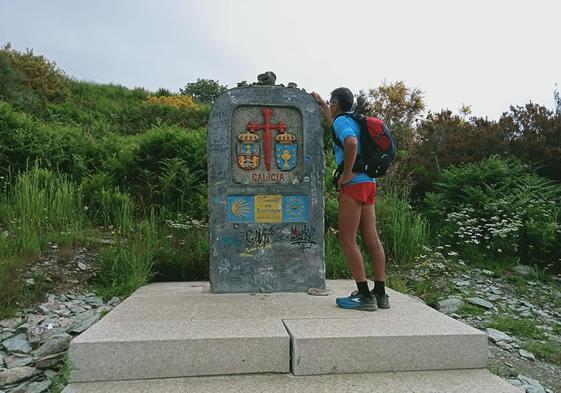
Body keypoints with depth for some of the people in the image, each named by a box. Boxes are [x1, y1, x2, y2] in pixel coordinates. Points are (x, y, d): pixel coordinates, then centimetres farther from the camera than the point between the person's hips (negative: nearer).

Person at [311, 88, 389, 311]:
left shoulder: (342, 121, -6)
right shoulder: (352, 121, 22)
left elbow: (351, 143, -28)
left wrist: (347, 174, -20)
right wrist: (321, 104, 55)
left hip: (354, 184, -9)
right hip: (368, 183, 9)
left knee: (347, 240, -5)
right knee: (372, 238, 6)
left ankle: (364, 295, -4)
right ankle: (381, 294, 11)